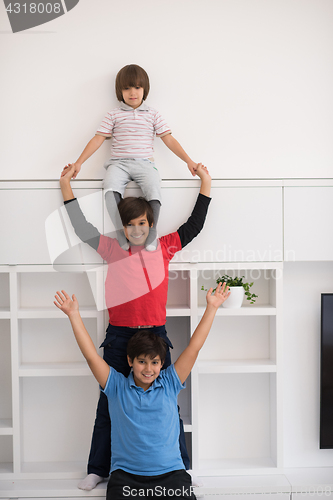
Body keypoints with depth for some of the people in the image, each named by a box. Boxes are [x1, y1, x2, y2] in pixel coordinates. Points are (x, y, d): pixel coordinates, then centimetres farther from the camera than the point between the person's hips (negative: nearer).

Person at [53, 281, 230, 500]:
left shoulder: (169, 384, 8)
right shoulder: (117, 387, 6)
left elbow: (194, 347, 5)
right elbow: (91, 355, 0)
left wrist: (211, 308, 3)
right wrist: (74, 315, -5)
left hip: (170, 473, 1)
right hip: (126, 476, -1)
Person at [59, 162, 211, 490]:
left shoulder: (163, 248, 4)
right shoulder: (113, 249, 4)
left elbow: (193, 226, 8)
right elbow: (81, 227, 5)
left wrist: (206, 183, 8)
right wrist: (66, 186, 8)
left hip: (155, 334, 0)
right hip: (118, 337, 0)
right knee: (109, 405, 10)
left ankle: (180, 467, 23)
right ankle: (98, 469, 25)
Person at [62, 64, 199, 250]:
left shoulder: (153, 114, 13)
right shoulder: (114, 115, 12)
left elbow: (168, 139, 11)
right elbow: (98, 139, 9)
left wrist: (188, 161, 3)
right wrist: (79, 163, 2)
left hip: (144, 163, 0)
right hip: (119, 163, 0)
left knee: (154, 188, -32)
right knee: (111, 188, -33)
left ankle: (152, 233, -20)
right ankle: (121, 232, -26)